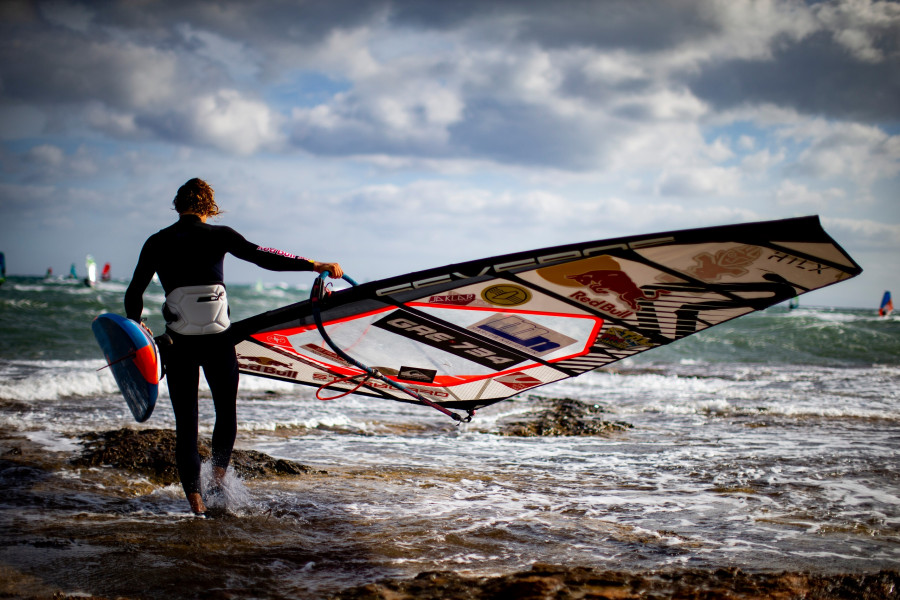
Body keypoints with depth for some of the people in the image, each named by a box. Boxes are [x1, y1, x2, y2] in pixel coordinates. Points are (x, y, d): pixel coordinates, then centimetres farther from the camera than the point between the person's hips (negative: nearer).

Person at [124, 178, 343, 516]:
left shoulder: (157, 243, 6)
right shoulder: (217, 235, -1)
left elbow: (134, 294, 9)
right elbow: (261, 256, -12)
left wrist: (136, 329, 28)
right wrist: (315, 265, -13)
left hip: (178, 344, 1)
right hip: (217, 341, -1)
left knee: (185, 422, 7)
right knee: (227, 412, 19)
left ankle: (195, 500, -1)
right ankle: (218, 479, 8)